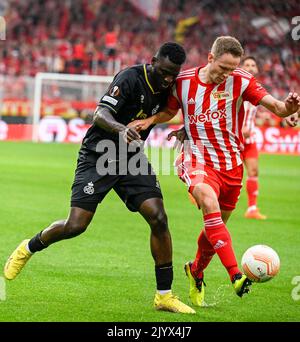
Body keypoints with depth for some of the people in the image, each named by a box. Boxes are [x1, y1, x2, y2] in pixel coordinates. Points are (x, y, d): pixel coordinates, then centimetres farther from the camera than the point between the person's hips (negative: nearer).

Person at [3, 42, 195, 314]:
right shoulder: (131, 78, -20)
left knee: (158, 218, -13)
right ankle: (28, 248, 20)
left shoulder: (166, 88, 1)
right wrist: (121, 128, -52)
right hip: (98, 156, -5)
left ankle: (164, 295, -4)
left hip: (131, 159, 5)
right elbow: (101, 115, -31)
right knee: (75, 226, -12)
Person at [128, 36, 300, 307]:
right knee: (209, 201, -32)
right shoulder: (184, 81, -4)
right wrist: (149, 121, -3)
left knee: (216, 226, 11)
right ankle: (236, 275, -40)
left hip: (231, 165, 2)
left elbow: (276, 107, -17)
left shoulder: (241, 81, -9)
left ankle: (196, 272, 43)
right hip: (197, 159, -2)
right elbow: (170, 111, 16)